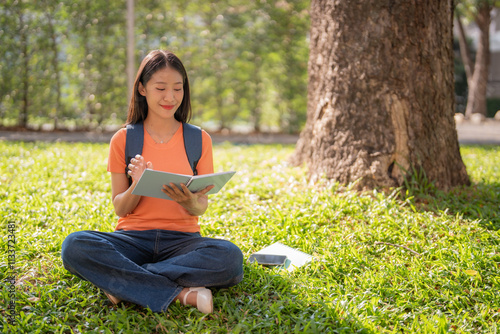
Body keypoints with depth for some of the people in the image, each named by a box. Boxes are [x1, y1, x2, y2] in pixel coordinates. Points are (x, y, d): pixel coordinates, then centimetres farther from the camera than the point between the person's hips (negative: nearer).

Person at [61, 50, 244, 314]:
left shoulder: (199, 139, 6)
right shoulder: (123, 140, 4)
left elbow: (201, 207, 6)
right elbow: (120, 209, 4)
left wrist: (190, 202, -19)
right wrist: (136, 187, -19)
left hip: (181, 239, 1)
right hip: (133, 239, 0)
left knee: (230, 256, -33)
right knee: (74, 246, -31)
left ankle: (120, 279, -23)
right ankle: (181, 293, -30)